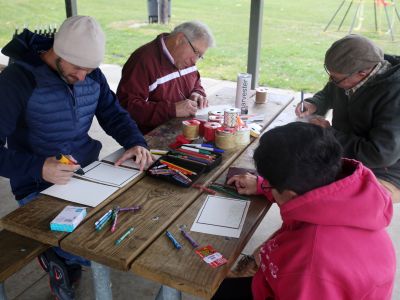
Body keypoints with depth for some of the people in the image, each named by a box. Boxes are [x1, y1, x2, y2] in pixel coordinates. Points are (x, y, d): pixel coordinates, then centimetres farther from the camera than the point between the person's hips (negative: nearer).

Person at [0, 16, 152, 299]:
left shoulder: (92, 74, 1)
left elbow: (114, 115, 9)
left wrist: (136, 142, -12)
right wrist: (38, 168, -34)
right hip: (41, 187, -6)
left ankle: (67, 260, 21)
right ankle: (56, 257, 14)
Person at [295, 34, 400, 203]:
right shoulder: (348, 73, -6)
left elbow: (381, 155, -31)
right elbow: (327, 95, 16)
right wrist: (313, 105, -8)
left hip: (384, 175, -7)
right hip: (344, 157, 8)